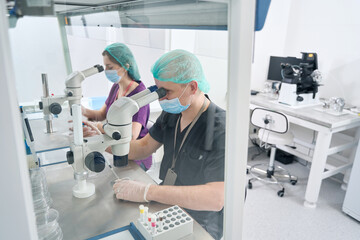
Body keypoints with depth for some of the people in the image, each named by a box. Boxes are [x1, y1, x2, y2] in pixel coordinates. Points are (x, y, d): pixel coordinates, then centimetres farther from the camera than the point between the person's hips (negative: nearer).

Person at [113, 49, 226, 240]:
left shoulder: (221, 130, -26)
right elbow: (143, 147, 9)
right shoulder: (171, 114, 0)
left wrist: (147, 192, -36)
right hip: (168, 205, 7)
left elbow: (216, 198, -34)